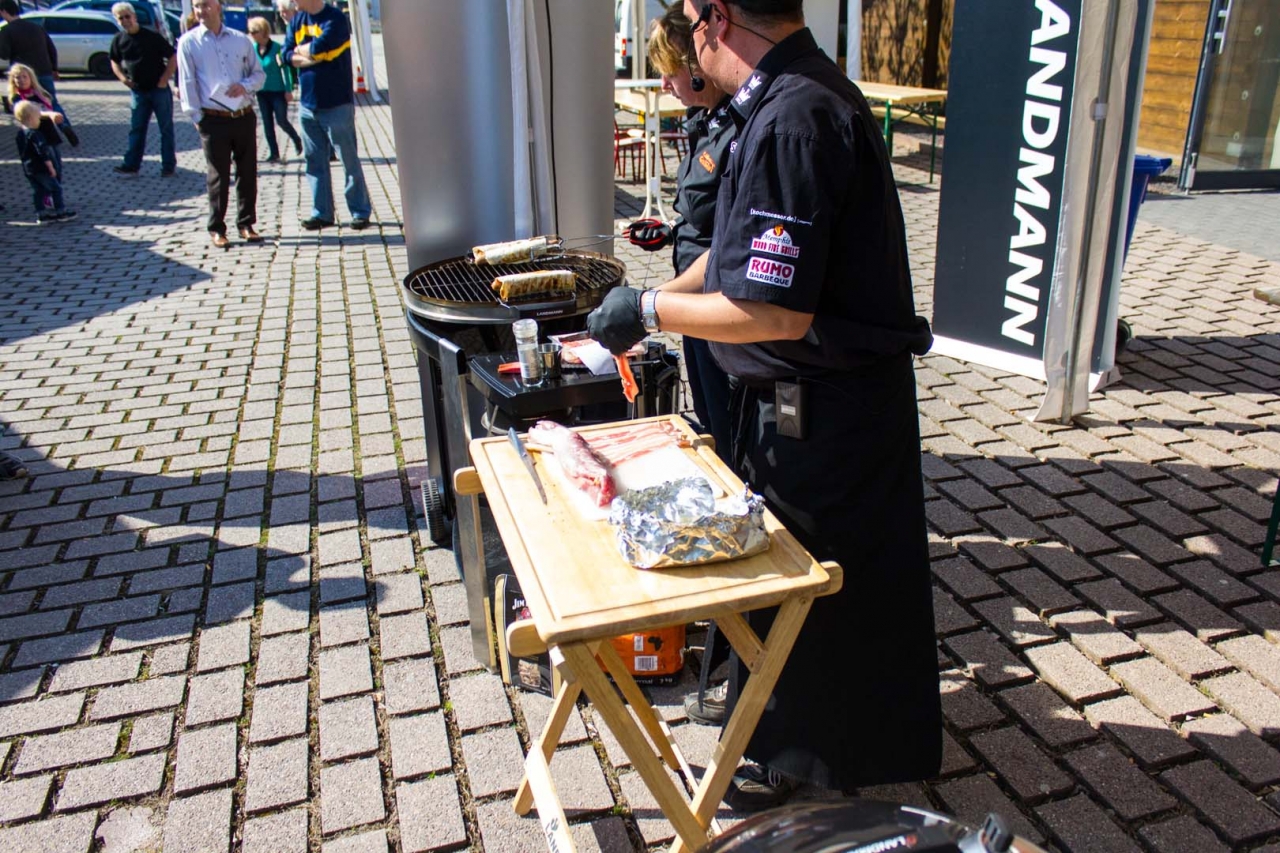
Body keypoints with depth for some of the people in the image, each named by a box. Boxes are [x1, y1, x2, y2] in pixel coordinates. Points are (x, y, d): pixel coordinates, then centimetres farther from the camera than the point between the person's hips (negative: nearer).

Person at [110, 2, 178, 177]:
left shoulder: (152, 36, -9)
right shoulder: (119, 40, 3)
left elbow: (173, 57, -6)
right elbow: (115, 61, 17)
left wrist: (165, 79, -12)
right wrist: (122, 77, -1)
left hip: (159, 89, -4)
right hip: (137, 91, 4)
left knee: (166, 128, 3)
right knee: (136, 129, 6)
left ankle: (168, 166, 10)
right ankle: (131, 165, 10)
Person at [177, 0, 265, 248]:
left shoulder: (241, 40, 9)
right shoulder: (189, 42, 2)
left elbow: (258, 73, 14)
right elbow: (187, 82, 0)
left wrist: (246, 85, -7)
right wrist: (196, 116, -7)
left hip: (245, 117, 3)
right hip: (214, 120, -2)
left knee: (248, 173, 7)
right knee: (218, 176, 2)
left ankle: (246, 224, 19)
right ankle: (216, 228, 11)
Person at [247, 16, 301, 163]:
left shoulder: (276, 48, -12)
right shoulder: (253, 48, 1)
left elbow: (286, 69, -9)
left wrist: (288, 90, -12)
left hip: (277, 91, -5)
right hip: (262, 92, 5)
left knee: (282, 120, -3)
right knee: (267, 123, 7)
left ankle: (297, 140, 26)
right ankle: (274, 153, 15)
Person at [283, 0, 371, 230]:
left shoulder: (335, 19, -9)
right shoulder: (297, 20, 11)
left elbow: (319, 46, -22)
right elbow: (287, 54, 2)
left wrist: (300, 50, -3)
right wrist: (312, 56, -12)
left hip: (337, 105, -6)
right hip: (307, 105, 6)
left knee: (349, 161, 0)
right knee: (315, 161, 9)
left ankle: (360, 212, 8)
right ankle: (321, 213, 16)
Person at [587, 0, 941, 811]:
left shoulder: (791, 119, -26)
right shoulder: (808, 91, 7)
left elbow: (778, 312, -29)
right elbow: (741, 252, 15)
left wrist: (652, 309, -17)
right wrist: (655, 300, 16)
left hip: (819, 408, -10)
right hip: (843, 389, 10)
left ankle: (788, 758, 34)